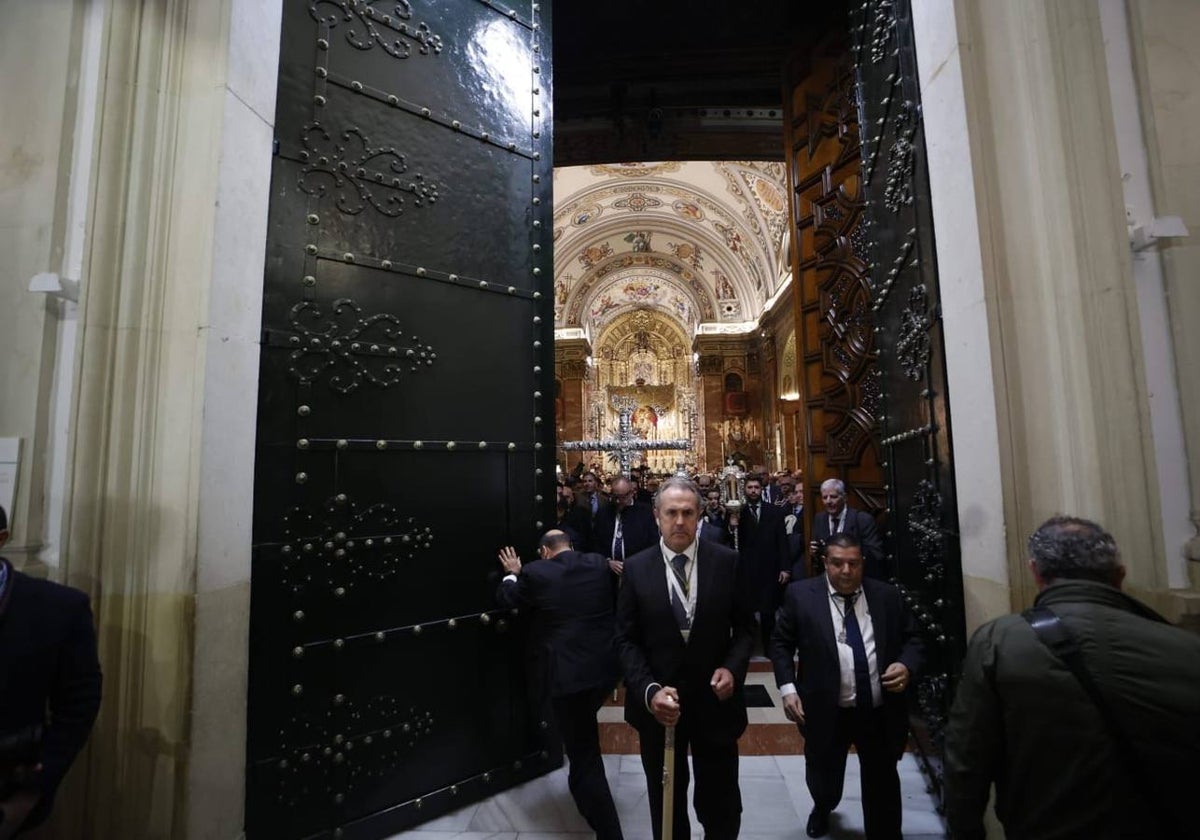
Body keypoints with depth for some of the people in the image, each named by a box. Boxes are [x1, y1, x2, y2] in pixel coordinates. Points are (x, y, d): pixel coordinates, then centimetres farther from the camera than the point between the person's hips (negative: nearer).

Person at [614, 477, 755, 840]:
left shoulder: (727, 561, -7)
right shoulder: (636, 568, -7)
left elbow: (745, 626, 1)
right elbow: (626, 640, -6)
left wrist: (732, 668, -16)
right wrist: (649, 691, -19)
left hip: (714, 698, 0)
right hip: (657, 703, 1)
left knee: (721, 804, 17)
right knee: (666, 805, 22)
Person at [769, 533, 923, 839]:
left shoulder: (887, 595, -2)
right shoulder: (800, 594, -8)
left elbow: (912, 639, 7)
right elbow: (781, 644, -3)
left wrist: (907, 665, -13)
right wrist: (787, 688, -12)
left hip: (881, 713, 1)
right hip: (825, 712, 0)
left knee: (883, 787, 15)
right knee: (824, 778, 23)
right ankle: (822, 809, 56)